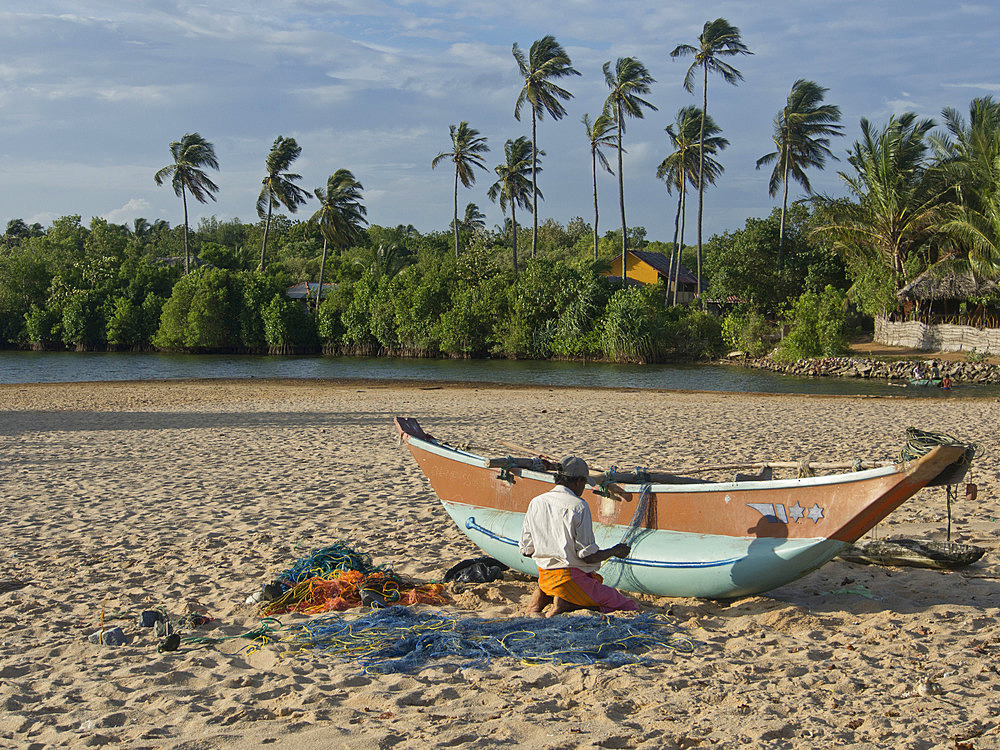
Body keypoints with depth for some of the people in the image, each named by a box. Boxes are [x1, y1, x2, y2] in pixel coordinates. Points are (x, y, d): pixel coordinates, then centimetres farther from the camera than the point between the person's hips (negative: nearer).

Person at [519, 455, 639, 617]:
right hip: (573, 578, -7)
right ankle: (566, 603, -13)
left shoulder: (535, 503, 5)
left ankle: (539, 598, 7)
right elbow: (588, 556, -15)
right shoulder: (578, 506, -14)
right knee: (630, 607, -1)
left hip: (545, 579, 7)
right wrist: (615, 551, 3)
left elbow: (526, 550, 9)